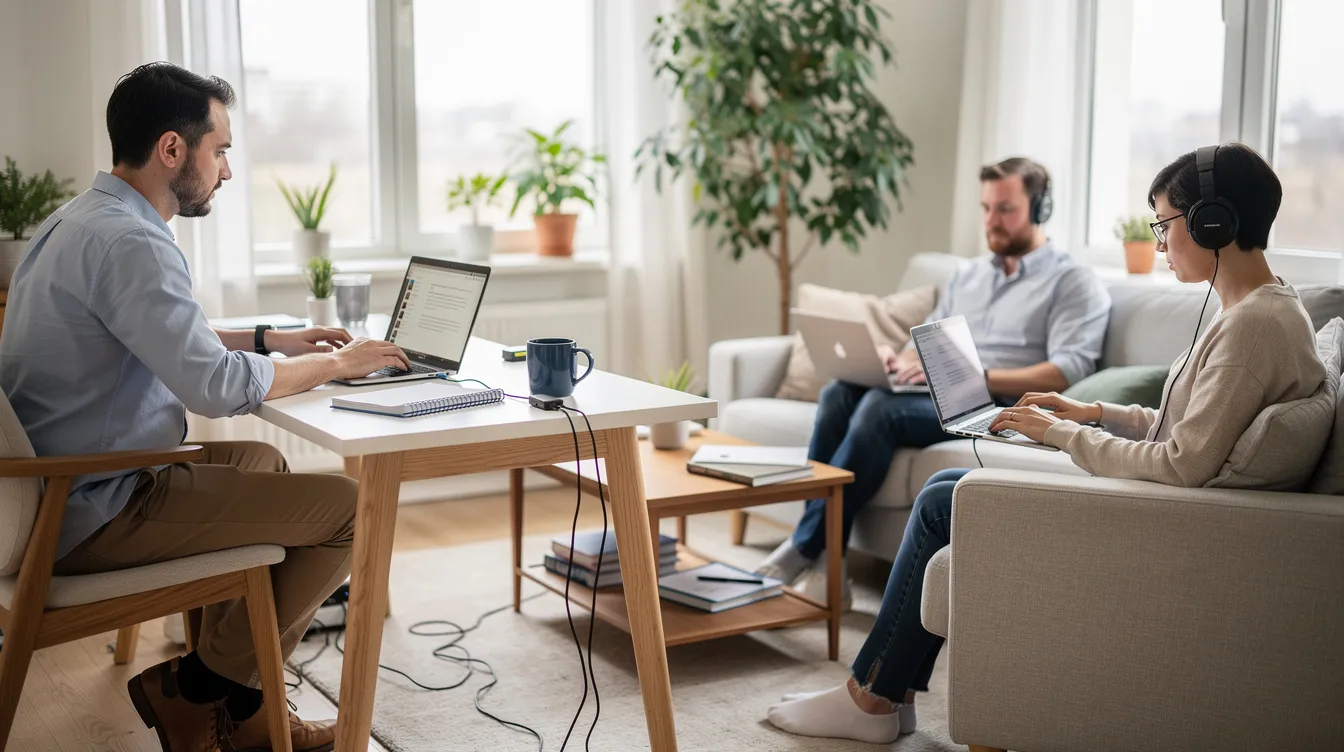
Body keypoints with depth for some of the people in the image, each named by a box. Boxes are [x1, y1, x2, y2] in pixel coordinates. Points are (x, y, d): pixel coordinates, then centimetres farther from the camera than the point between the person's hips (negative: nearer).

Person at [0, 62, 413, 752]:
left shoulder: (77, 220, 13)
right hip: (92, 516, -11)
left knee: (261, 461, 27)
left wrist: (269, 340, 18)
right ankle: (200, 691, 6)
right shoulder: (128, 242, -22)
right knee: (346, 507, -10)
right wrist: (338, 364, -12)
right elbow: (216, 386, -27)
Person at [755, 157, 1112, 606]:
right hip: (936, 397, 7)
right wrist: (893, 361, -2)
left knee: (881, 407, -31)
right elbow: (923, 346, 24)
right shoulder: (966, 278, 26)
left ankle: (804, 550, -24)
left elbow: (1068, 371, -11)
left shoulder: (1074, 283, 4)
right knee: (840, 392, -23)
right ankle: (823, 562, -27)